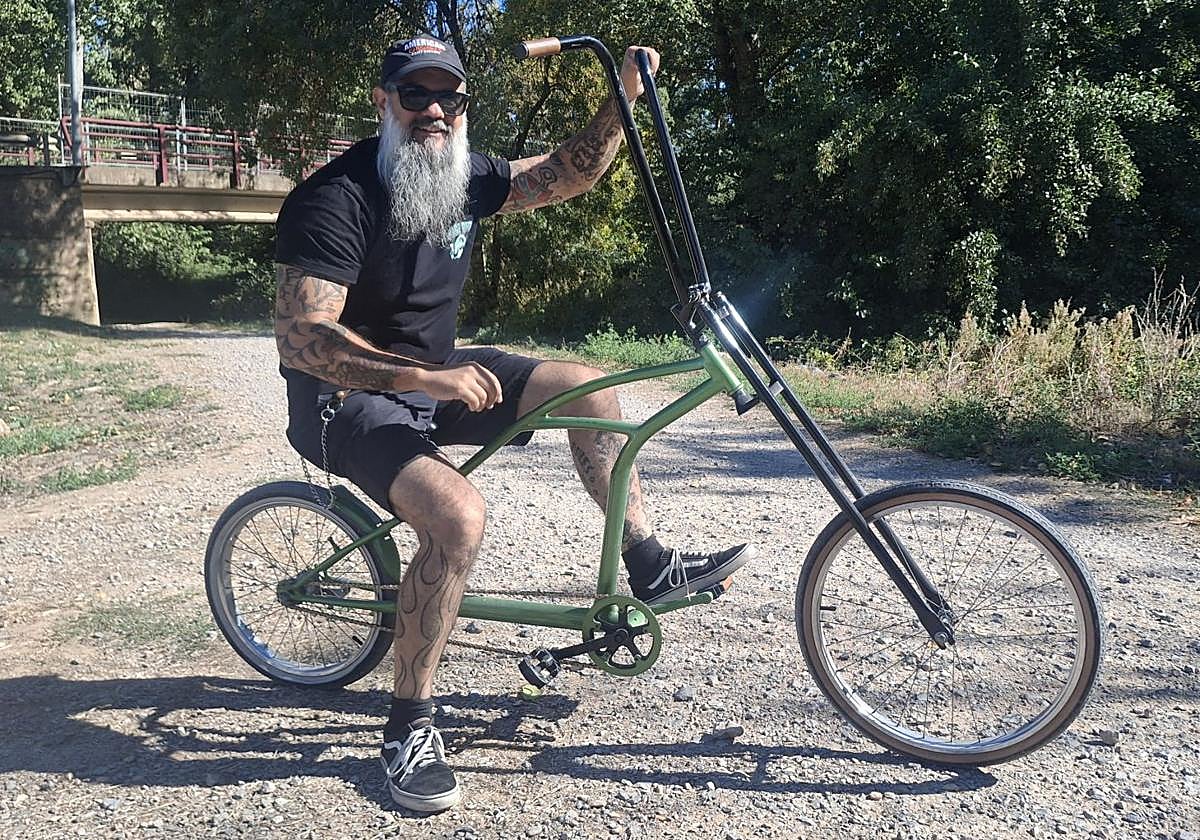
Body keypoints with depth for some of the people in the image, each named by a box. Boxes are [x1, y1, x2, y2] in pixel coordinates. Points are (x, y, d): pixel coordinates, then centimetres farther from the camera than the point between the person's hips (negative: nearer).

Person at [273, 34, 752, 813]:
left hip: (435, 375, 8)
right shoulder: (336, 199, -22)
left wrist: (623, 99, -8)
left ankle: (650, 567, 10)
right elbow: (301, 339, -30)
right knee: (459, 514, -31)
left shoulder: (466, 176, -1)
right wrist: (428, 377, -38)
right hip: (348, 399, -7)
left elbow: (566, 175, 8)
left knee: (586, 385, -1)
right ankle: (409, 726, -13)